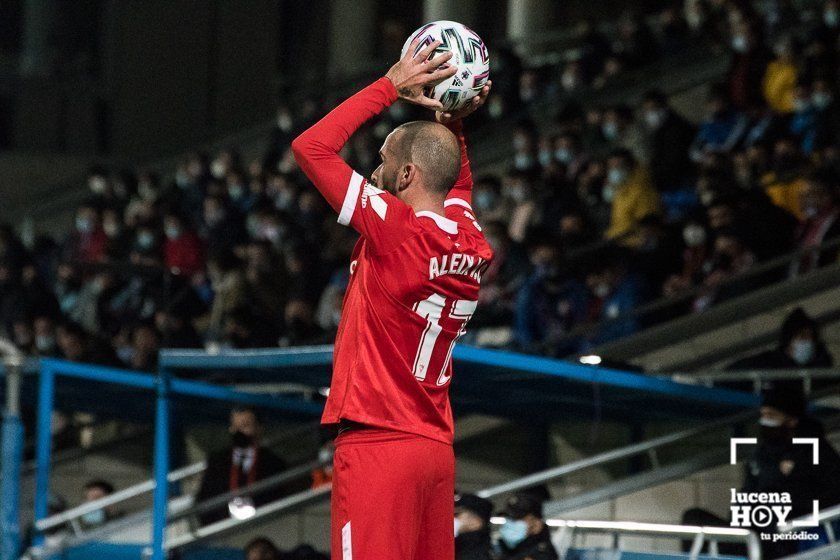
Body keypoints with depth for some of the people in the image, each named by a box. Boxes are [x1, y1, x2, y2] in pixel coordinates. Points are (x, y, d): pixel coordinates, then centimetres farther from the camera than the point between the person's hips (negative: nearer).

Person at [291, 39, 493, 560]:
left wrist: (391, 85, -4)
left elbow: (311, 146, -9)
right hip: (437, 445, 8)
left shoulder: (395, 228, -13)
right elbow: (458, 178, 33)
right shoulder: (471, 241, 7)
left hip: (379, 442, -8)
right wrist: (452, 122, 18)